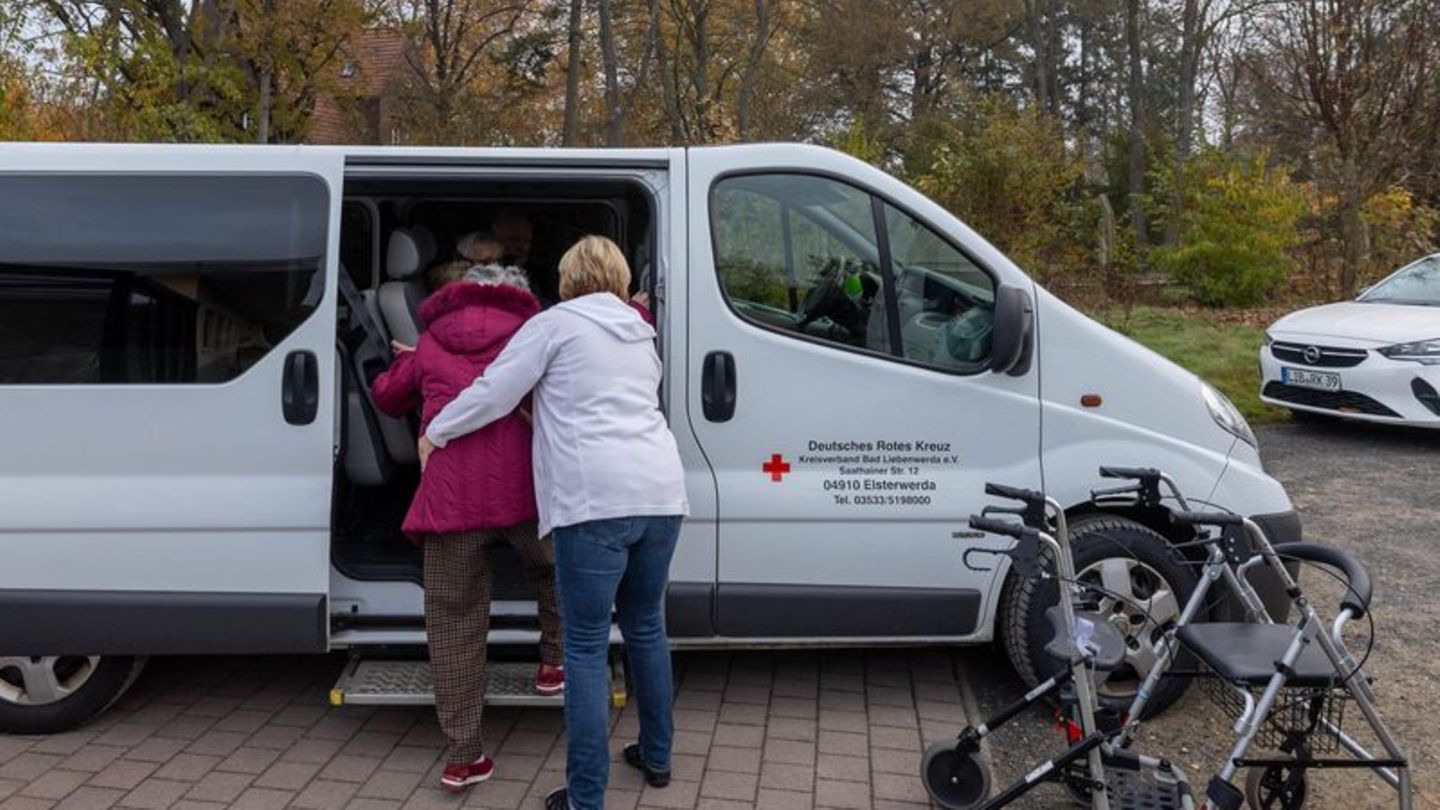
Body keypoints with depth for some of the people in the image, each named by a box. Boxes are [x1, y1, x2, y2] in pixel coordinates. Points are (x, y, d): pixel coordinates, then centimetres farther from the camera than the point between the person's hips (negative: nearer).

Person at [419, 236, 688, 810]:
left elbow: (493, 393, 0)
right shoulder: (641, 334, 23)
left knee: (587, 645, -1)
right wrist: (545, 411, 38)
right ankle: (656, 756, 34)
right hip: (660, 493, 7)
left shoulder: (555, 323, 3)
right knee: (644, 625, 21)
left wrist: (435, 433, 15)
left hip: (596, 500, -6)